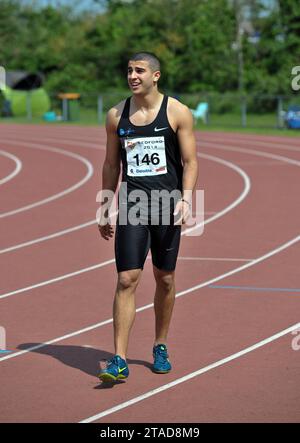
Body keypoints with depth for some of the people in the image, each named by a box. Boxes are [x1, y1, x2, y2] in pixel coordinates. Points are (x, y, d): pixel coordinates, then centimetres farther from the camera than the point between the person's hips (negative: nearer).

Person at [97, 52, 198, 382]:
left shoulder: (177, 113, -2)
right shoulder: (116, 115, 6)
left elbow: (190, 161, -2)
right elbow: (111, 165, 13)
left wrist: (186, 198, -16)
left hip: (167, 205, -1)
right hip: (131, 205, 1)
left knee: (165, 279, 10)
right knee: (126, 280, -9)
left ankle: (160, 348, 28)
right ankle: (119, 360, -10)